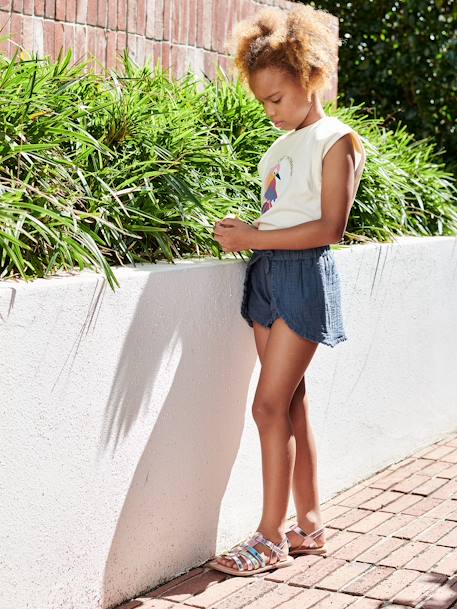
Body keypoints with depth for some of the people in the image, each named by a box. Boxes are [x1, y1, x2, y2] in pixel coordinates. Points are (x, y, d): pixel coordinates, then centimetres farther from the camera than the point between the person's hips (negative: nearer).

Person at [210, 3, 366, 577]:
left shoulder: (336, 141, -7)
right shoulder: (282, 144, 15)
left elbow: (329, 228, -14)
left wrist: (254, 238, -16)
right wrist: (244, 230, -2)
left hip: (304, 276, -8)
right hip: (267, 272, 8)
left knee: (270, 404, -9)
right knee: (291, 404, 10)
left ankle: (272, 537, 0)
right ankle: (309, 526, 19)